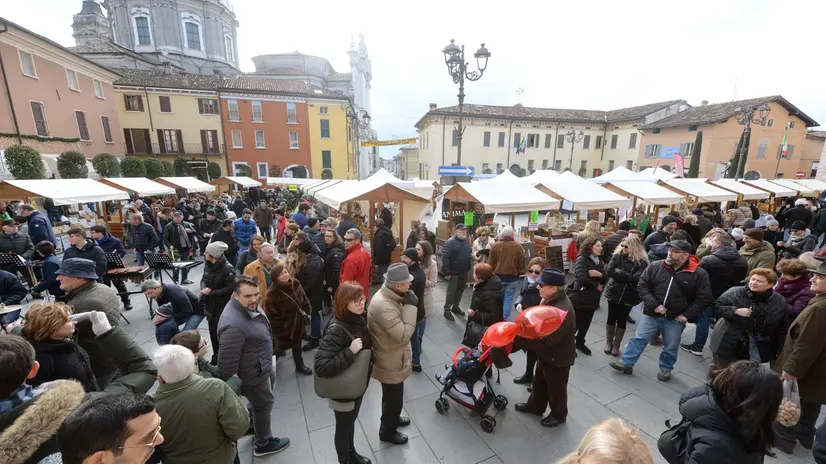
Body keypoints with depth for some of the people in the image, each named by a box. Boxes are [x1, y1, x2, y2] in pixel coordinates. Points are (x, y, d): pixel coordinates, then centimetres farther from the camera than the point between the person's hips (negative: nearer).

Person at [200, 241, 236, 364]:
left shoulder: (227, 269, -22)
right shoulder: (208, 264, 0)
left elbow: (230, 289, -21)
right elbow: (203, 279, 11)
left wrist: (211, 293, -20)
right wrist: (204, 288, -11)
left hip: (223, 307, -7)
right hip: (210, 304, 7)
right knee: (213, 332, 19)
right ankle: (216, 356, 38)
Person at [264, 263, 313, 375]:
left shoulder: (296, 284, -8)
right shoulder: (273, 293, -28)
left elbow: (304, 300, 6)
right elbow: (271, 314, -24)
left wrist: (308, 312, 4)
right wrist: (279, 329, -18)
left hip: (297, 322, 6)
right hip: (283, 326, -6)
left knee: (297, 345, 24)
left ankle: (300, 366, 45)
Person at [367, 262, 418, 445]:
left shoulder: (388, 295, -5)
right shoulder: (384, 306, -37)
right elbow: (403, 335, -36)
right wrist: (410, 306, -34)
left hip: (391, 358, 9)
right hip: (390, 362, -9)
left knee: (393, 395, 31)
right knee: (393, 397, 16)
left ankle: (393, 418, 55)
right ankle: (387, 431, 40)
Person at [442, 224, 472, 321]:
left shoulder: (466, 241, 8)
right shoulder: (450, 242, -16)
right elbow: (445, 258, -20)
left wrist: (468, 268, 12)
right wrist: (447, 272, -22)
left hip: (464, 272, 7)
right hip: (454, 272, -7)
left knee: (460, 290, 17)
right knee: (451, 291, 0)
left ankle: (455, 307, 32)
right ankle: (447, 310, 11)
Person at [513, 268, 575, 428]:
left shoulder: (563, 311, -37)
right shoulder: (550, 300, -7)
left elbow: (546, 340, -35)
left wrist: (518, 341, -32)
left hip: (558, 358, -8)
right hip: (546, 353, 8)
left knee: (556, 388, 17)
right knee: (539, 382, 26)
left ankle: (558, 415, 42)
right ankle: (535, 405, 49)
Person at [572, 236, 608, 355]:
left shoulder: (599, 260, 8)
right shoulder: (582, 259, -16)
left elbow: (606, 278, 4)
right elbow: (582, 279, -25)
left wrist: (599, 274, -18)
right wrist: (597, 286, -11)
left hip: (593, 297, 7)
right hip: (581, 297, -7)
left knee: (586, 322, 16)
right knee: (576, 322, 2)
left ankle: (580, 343, 33)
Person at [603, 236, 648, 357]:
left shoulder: (642, 262, -10)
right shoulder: (617, 256, -3)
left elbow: (636, 278, -21)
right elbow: (609, 271, -13)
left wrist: (619, 272, -17)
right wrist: (626, 277, -17)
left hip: (628, 295, -1)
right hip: (613, 293, 1)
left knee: (622, 320, 11)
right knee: (611, 318, 11)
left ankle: (616, 345, 26)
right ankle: (609, 342, 28)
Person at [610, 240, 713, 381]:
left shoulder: (699, 274, -10)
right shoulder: (655, 266, -8)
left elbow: (705, 298, -6)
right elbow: (642, 286, -4)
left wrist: (687, 315, -10)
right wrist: (654, 305, -13)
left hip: (675, 318, 0)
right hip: (651, 314, 1)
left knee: (671, 347, 16)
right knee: (639, 338, 6)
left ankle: (666, 368, 40)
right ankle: (626, 363, 17)